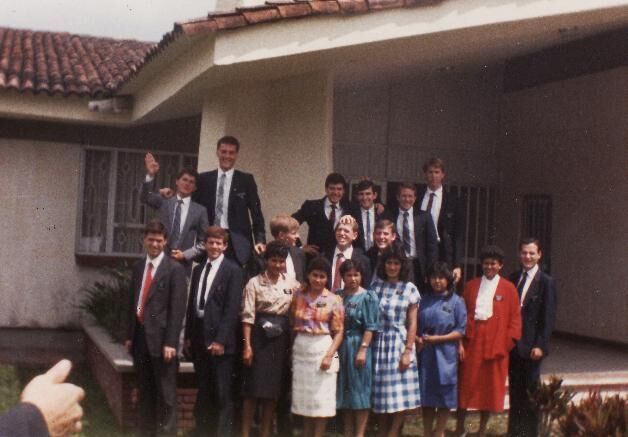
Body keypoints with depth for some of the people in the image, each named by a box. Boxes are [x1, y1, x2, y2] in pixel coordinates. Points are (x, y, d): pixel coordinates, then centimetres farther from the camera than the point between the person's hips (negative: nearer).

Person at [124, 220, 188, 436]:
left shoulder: (175, 269, -7)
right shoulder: (138, 267, 13)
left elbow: (177, 309, -11)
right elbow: (133, 303, 16)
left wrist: (170, 342, -16)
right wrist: (129, 335, 11)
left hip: (161, 338, -6)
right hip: (140, 336, 6)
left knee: (166, 393, 1)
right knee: (145, 392, 15)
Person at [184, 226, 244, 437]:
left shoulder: (233, 270, -6)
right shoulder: (198, 270, 14)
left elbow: (232, 308, -12)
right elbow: (192, 304, 15)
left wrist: (221, 340, -16)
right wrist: (188, 335, 9)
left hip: (219, 339, -6)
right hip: (199, 338, 6)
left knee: (222, 393, 1)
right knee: (203, 392, 14)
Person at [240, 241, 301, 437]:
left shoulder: (292, 283, 6)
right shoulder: (255, 283, -4)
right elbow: (248, 316, -7)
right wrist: (247, 345, -12)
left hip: (281, 337, 3)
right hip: (260, 335, -3)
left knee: (273, 387, 8)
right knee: (254, 387, -1)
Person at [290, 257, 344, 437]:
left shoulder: (334, 300, -2)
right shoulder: (298, 296, 5)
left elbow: (338, 332, -4)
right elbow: (293, 326, 10)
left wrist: (329, 355, -14)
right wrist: (291, 350, 4)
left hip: (322, 349, -3)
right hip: (300, 350, 3)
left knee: (321, 397, 0)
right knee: (304, 396, 9)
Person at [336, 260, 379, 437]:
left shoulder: (368, 297, -4)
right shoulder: (338, 296, 8)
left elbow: (370, 327, -8)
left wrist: (363, 349, -15)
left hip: (358, 345, -4)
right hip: (340, 347, 5)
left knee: (359, 390, 0)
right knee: (344, 391, 10)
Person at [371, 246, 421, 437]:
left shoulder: (410, 289, 0)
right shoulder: (375, 284, 5)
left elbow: (412, 323, -1)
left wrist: (408, 351, -8)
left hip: (399, 342, -2)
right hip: (379, 343, 2)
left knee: (400, 391, -2)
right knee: (380, 390, 7)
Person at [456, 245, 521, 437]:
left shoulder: (508, 288, 2)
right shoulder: (471, 286, 8)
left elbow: (514, 319, 1)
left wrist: (506, 344, -7)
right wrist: (460, 342, -3)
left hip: (495, 345, -1)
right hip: (472, 342, 1)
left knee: (490, 386, 6)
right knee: (466, 385, 5)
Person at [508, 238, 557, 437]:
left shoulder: (546, 282, -7)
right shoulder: (514, 278, 9)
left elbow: (548, 317, -9)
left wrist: (540, 345, -13)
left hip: (531, 345, -5)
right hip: (513, 343, 5)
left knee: (530, 390, 5)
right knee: (515, 389, 12)